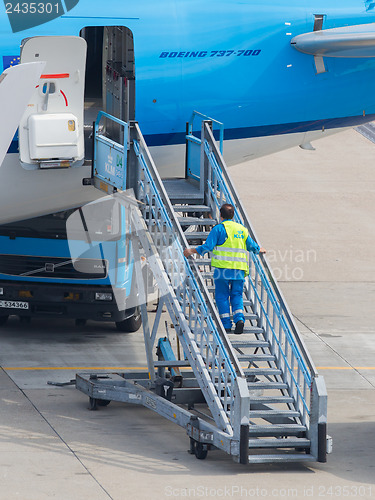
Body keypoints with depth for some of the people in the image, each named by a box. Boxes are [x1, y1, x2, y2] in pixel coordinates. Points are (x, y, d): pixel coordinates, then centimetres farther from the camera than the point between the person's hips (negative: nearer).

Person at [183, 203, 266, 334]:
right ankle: (239, 319, -11)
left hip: (223, 267, -4)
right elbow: (252, 246, 23)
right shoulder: (242, 229, 13)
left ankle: (226, 324, -1)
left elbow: (207, 247, -10)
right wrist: (259, 250, 44)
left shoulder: (218, 229, -3)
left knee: (222, 296, 4)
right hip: (239, 269, 4)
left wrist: (192, 251, -1)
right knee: (237, 295, 10)